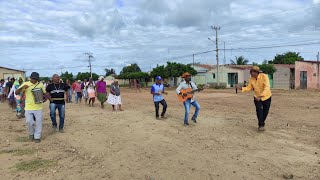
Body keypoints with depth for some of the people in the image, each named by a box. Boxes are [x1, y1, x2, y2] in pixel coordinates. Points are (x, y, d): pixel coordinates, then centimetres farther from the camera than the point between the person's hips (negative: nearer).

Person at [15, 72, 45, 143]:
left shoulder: (40, 84, 1)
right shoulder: (25, 84, -1)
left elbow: (44, 93, 13)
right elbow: (16, 93, -3)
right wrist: (22, 87, -22)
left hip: (38, 107, 1)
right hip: (28, 107, 0)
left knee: (38, 123, 3)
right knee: (29, 122, -5)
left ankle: (37, 137, 19)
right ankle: (31, 133, 25)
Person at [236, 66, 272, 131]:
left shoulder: (264, 76, -23)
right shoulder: (251, 79, -9)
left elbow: (267, 88, -32)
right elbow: (248, 88, -5)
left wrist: (260, 96, -42)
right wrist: (241, 88, -23)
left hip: (266, 97, -2)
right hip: (257, 97, 2)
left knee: (265, 111, 10)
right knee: (259, 110, -13)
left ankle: (262, 122, 36)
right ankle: (261, 125, -1)